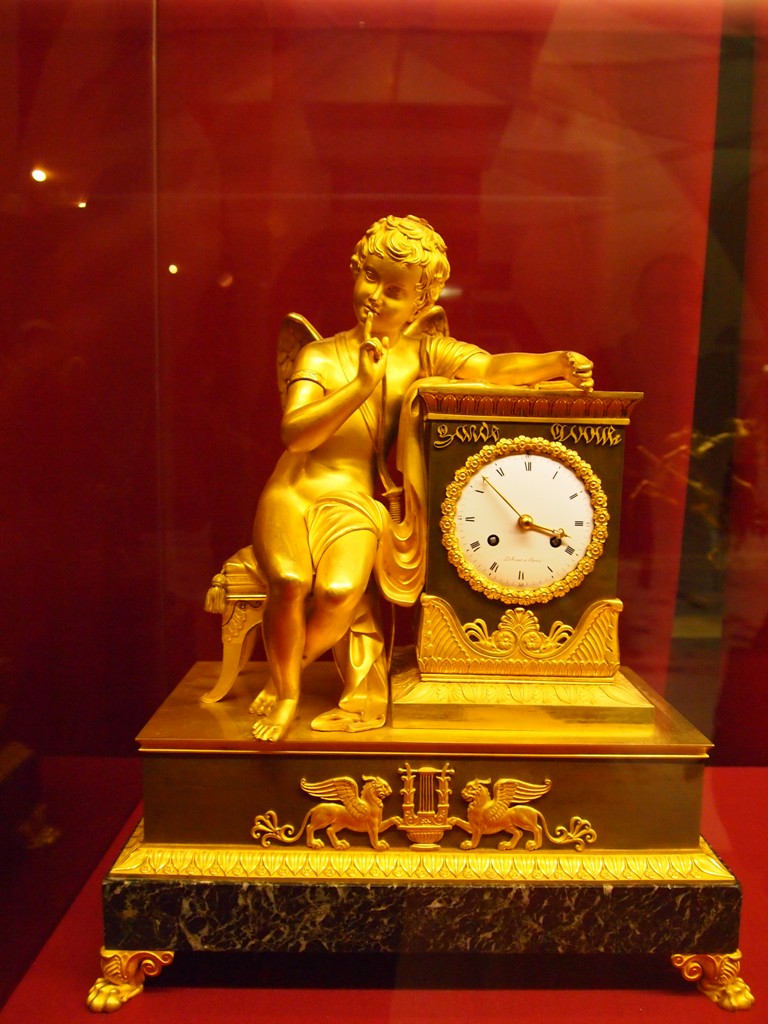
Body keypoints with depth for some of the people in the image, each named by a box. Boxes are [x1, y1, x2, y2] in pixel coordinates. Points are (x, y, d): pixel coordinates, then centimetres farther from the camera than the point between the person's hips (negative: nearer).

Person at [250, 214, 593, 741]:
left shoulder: (424, 352, 6)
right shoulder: (321, 356, 5)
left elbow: (491, 368, -12)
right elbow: (296, 434, -11)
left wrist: (559, 362, -30)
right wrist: (363, 385, -20)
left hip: (356, 502, 0)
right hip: (296, 489, 1)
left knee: (340, 592, -28)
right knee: (289, 582, -28)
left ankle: (285, 675, 6)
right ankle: (287, 694, 2)